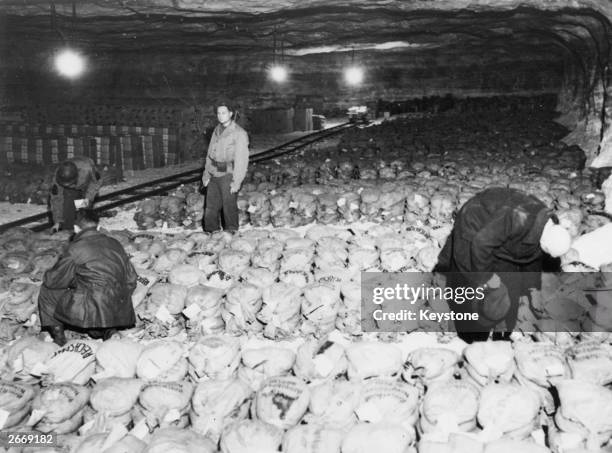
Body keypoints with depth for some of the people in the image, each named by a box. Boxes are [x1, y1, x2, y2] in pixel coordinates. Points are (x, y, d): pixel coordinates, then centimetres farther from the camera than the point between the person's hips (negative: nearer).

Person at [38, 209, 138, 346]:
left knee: (47, 290, 15)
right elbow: (131, 280, 13)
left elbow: (52, 281, 3)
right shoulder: (115, 244, 10)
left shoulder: (75, 249, -6)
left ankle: (58, 334, 17)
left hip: (92, 311, -5)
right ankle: (105, 329, 16)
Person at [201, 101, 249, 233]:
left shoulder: (239, 133, -8)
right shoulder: (217, 130, 13)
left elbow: (241, 159, -11)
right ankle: (210, 233, 20)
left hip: (228, 175, -6)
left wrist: (237, 181, -15)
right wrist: (206, 174, 12)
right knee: (210, 207, 10)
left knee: (229, 207, 0)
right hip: (214, 175, 6)